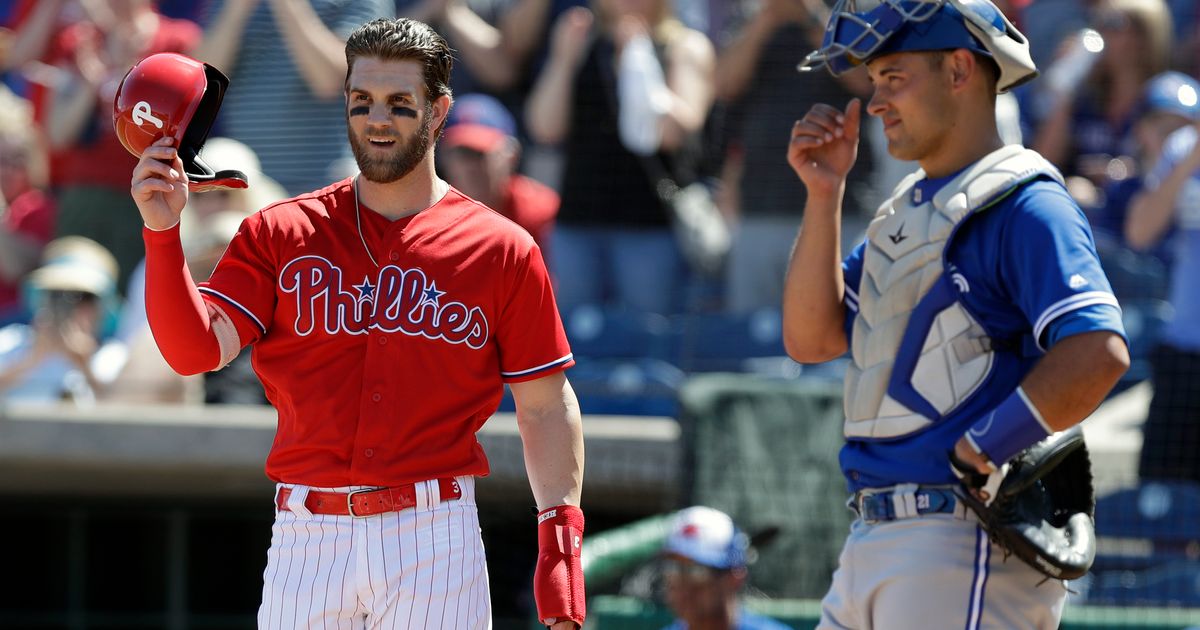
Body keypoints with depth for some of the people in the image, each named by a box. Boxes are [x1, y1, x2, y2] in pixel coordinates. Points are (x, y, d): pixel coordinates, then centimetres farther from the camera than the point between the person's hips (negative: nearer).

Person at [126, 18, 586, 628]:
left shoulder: (501, 251, 5)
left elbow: (546, 408, 7)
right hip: (305, 534, 1)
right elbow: (195, 347, -2)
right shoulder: (279, 235, 9)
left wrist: (560, 543, -3)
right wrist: (162, 231, -16)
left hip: (434, 537, -1)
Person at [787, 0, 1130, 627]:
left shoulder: (1022, 204, -10)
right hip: (872, 541, 10)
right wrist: (823, 193, 8)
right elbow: (810, 338, 16)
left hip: (965, 548, -10)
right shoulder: (906, 209, 21)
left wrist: (978, 455, -20)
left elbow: (1098, 352, -22)